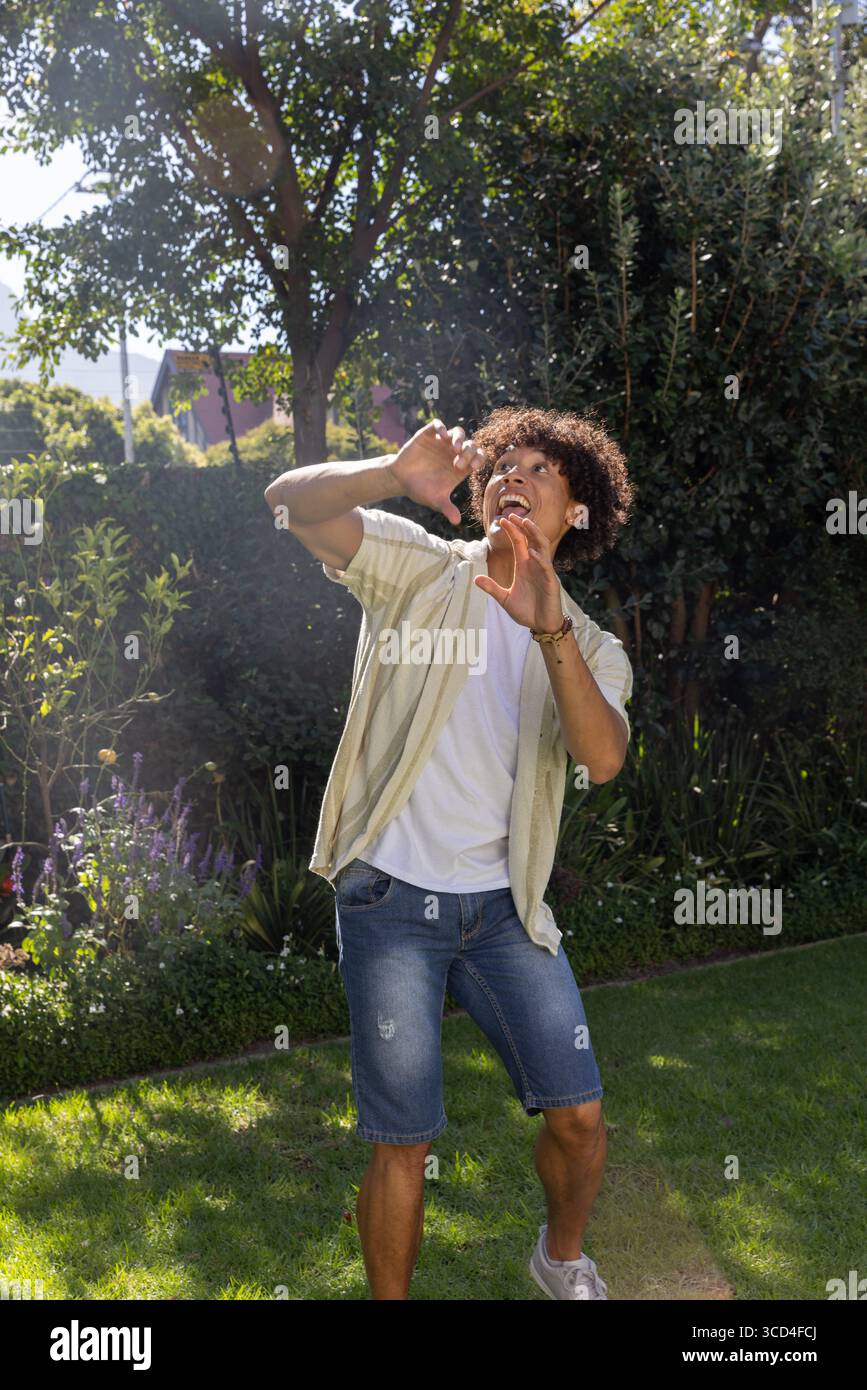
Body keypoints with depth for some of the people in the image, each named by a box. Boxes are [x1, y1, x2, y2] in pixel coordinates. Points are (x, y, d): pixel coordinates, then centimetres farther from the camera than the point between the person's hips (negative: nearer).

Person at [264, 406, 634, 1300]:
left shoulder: (590, 647, 7)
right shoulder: (420, 571, 1)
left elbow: (603, 760, -16)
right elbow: (291, 501, -14)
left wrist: (549, 628, -29)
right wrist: (393, 476, -32)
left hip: (503, 906, 3)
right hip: (392, 897, -3)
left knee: (579, 1115, 4)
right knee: (403, 1142, 0)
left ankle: (563, 1259, 35)